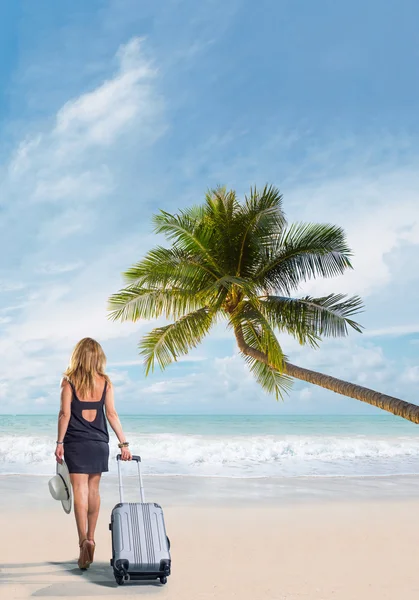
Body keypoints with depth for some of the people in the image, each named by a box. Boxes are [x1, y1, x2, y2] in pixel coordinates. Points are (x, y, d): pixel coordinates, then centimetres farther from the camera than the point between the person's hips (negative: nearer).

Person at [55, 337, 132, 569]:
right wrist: (124, 443, 0)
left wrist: (60, 442, -2)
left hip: (76, 443, -3)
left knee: (80, 490, -4)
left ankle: (84, 540, -16)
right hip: (99, 443, 3)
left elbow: (65, 413, -8)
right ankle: (90, 538, 22)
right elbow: (111, 414, -2)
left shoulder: (69, 381, -5)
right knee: (93, 490, 14)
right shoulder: (105, 382, 2)